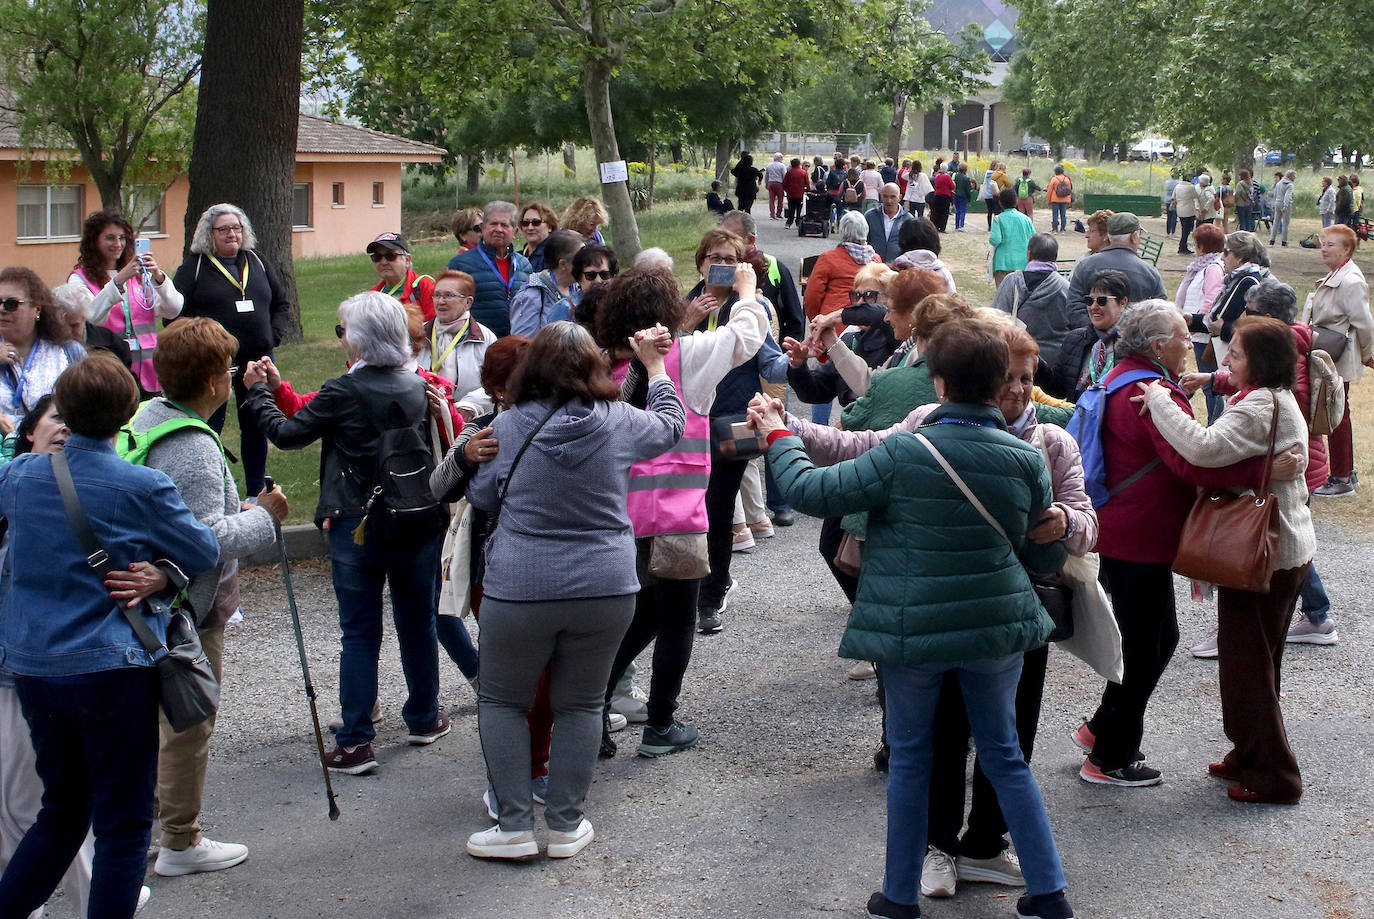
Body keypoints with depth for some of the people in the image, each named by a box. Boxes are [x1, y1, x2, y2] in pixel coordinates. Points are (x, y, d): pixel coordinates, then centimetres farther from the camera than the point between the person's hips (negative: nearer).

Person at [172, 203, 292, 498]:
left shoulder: (257, 263, 12)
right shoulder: (194, 267, -1)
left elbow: (281, 303, 19)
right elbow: (175, 313, -6)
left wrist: (273, 335, 4)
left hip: (256, 361, 5)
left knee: (256, 429, 11)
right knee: (209, 429, -3)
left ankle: (256, 493, 22)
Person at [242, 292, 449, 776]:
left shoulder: (344, 393, -14)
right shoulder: (416, 388, 2)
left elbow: (286, 434, -7)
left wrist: (258, 391, 11)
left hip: (357, 528, -4)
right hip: (417, 526, 4)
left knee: (360, 633, 2)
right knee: (417, 622, 17)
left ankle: (355, 743, 3)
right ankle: (424, 718, 32)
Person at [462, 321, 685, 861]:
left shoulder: (508, 427, -7)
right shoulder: (617, 422, -3)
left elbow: (481, 497, 5)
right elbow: (670, 425, 18)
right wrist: (655, 365, 31)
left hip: (520, 590, -2)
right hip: (606, 591, 2)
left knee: (502, 701, 14)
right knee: (580, 705, 15)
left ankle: (514, 826, 12)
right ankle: (566, 826, 20)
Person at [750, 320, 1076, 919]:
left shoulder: (903, 454, -17)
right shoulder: (1027, 460, -7)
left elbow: (811, 491, -12)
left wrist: (777, 435, 5)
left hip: (912, 627, -3)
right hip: (996, 625, 3)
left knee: (909, 757, 13)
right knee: (1004, 755, 17)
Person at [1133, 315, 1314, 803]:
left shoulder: (1261, 406, -22)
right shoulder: (1278, 400, 11)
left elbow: (1205, 448, -37)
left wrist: (1159, 400, -28)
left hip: (1265, 554, -10)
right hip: (1287, 547, 10)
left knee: (1247, 662, -1)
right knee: (1254, 659, 21)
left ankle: (1273, 776, 8)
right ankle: (1250, 753, 34)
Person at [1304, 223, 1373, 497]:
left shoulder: (1351, 281, -21)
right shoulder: (1335, 276, 12)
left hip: (1338, 361, -10)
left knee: (1337, 416, -3)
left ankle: (1342, 481, 4)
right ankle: (1346, 472, 27)